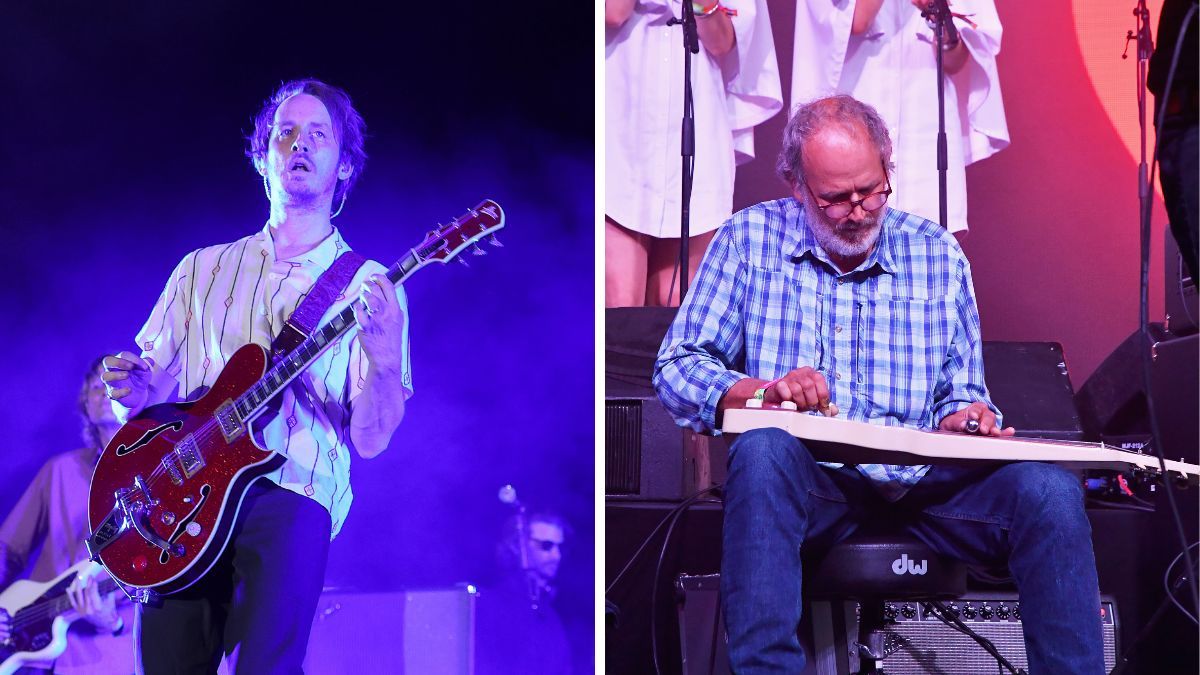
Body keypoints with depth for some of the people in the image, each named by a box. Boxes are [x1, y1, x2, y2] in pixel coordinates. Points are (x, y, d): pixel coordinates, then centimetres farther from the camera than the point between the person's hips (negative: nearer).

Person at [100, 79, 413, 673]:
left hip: (291, 494, -3)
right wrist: (131, 391, -5)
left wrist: (384, 360, -18)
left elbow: (369, 440, 2)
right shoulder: (203, 269, 20)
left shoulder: (368, 287, 10)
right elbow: (146, 398, 19)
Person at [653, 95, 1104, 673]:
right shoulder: (748, 239, 7)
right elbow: (676, 367, 4)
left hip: (922, 483, 2)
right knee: (763, 450, -37)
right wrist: (762, 393, -16)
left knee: (1049, 489, -25)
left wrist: (961, 419, -8)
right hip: (807, 481, -2)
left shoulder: (937, 253, 14)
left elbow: (959, 390, 17)